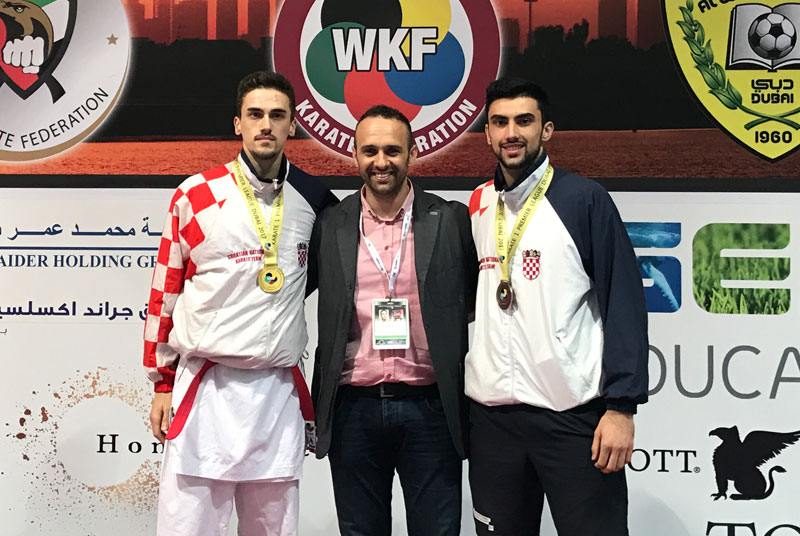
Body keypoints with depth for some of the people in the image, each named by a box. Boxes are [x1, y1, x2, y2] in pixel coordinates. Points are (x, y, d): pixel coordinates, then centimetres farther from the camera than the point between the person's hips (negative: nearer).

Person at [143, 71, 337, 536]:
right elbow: (166, 293, 5)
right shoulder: (196, 196, 0)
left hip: (280, 390, 3)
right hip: (204, 388, -2)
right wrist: (162, 384, 5)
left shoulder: (313, 198, 7)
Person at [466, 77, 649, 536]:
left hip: (574, 415, -4)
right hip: (490, 414, 4)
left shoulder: (583, 199, -4)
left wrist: (622, 406, -12)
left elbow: (624, 303, -7)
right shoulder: (477, 206, 9)